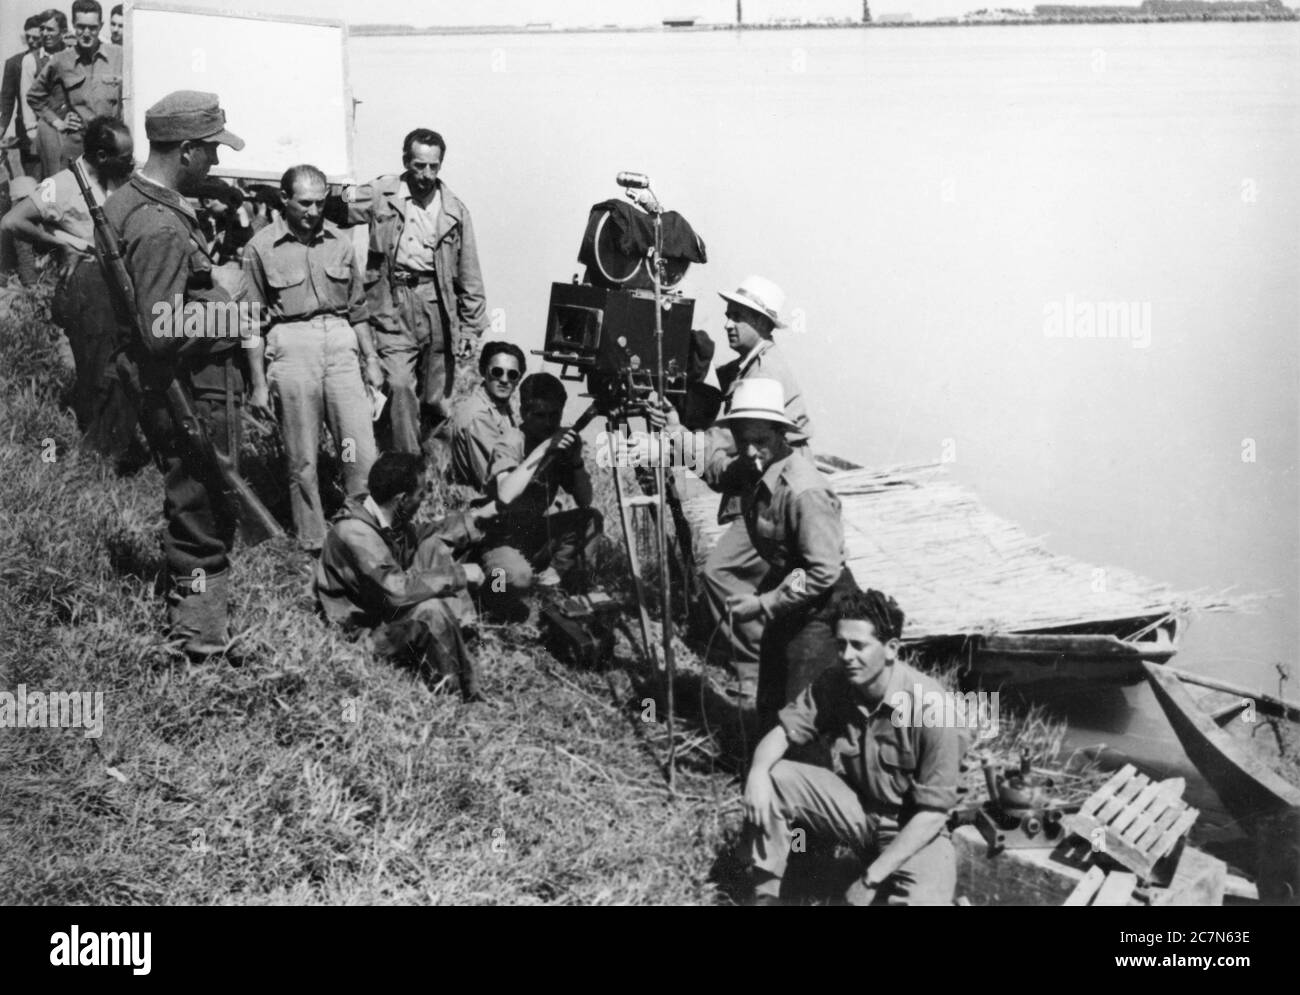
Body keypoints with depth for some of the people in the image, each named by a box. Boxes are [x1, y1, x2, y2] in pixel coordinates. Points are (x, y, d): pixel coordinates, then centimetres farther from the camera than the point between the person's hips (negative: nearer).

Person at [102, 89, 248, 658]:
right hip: (193, 394, -10)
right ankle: (201, 644, 13)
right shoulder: (162, 229, -24)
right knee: (203, 523, 2)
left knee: (189, 511, 23)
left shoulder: (122, 202, 7)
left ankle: (180, 620, 36)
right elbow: (161, 332, -31)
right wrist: (222, 309, -14)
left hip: (161, 392, 10)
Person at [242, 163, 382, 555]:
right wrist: (259, 382, 0)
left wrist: (371, 359, 15)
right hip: (291, 346, -3)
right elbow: (252, 320, 2)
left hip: (341, 343, 3)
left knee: (362, 449, -4)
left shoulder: (339, 241, 10)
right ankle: (314, 543, 14)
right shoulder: (261, 247, 0)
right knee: (302, 457, 4)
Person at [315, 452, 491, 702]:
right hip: (365, 628, -9)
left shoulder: (384, 516, -5)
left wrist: (472, 520, 14)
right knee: (431, 610, -33)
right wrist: (459, 574, -27)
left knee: (434, 547, -1)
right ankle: (466, 689, -16)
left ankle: (459, 629, -10)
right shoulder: (354, 533, -32)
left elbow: (419, 536, 18)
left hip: (390, 605, 9)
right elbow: (398, 590, -35)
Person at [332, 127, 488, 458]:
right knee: (400, 387, -15)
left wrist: (472, 327, 6)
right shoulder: (381, 196, 3)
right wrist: (344, 195, -13)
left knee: (437, 399, 8)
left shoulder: (455, 209, 7)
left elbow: (469, 276, 9)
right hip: (394, 304, -2)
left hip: (438, 304, 2)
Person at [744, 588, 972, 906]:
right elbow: (783, 732, -3)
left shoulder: (934, 711, -27)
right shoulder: (834, 684, -12)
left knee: (923, 899, -33)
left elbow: (932, 812, -23)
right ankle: (766, 895, -5)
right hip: (857, 807, 5)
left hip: (914, 829, -4)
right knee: (773, 780, -17)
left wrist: (871, 879, -25)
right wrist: (758, 771, -28)